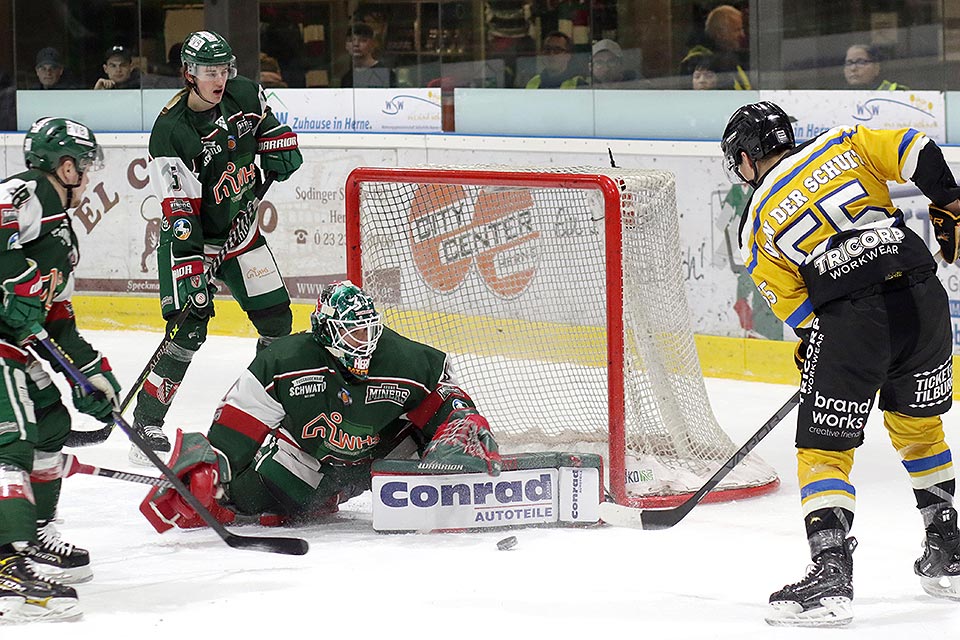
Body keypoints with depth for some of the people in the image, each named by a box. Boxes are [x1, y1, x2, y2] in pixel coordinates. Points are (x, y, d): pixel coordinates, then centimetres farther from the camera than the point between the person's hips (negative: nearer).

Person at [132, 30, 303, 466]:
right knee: (190, 328, -17)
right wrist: (190, 273, -32)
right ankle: (147, 421, -12)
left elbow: (266, 126, 19)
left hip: (240, 225, 6)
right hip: (192, 235, -6)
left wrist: (279, 152, 1)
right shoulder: (170, 131, -26)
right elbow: (178, 212, -28)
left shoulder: (244, 96, -8)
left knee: (276, 316, 6)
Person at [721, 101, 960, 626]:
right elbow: (914, 152, 2)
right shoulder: (840, 146, 14)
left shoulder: (756, 227, 10)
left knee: (823, 450, 4)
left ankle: (830, 576, -10)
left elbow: (794, 307, 10)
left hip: (850, 318, -4)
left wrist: (814, 342, 24)